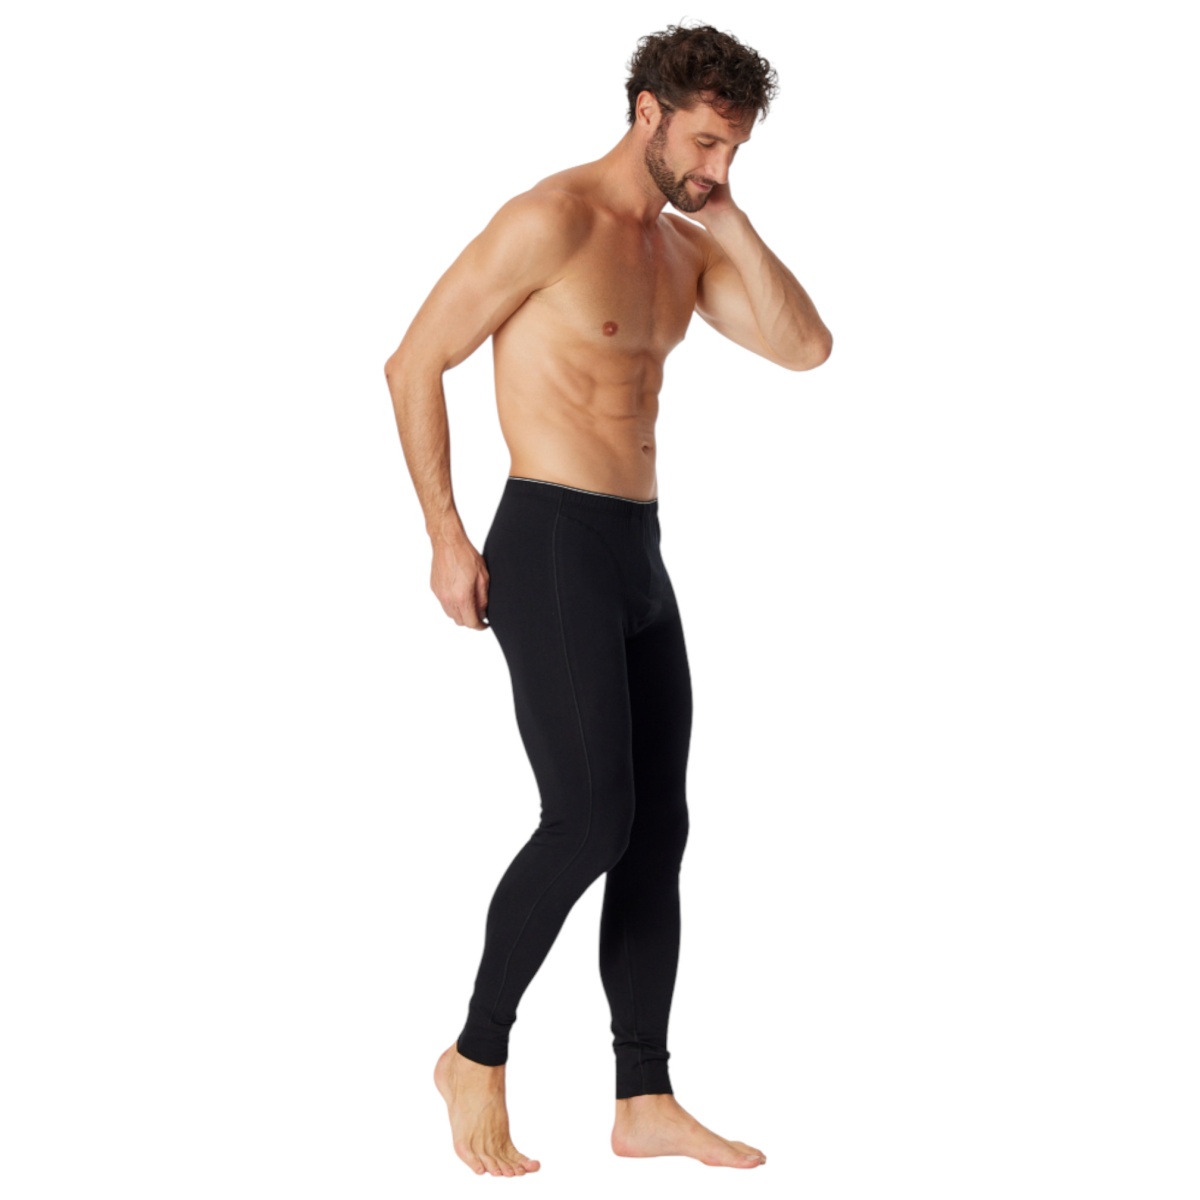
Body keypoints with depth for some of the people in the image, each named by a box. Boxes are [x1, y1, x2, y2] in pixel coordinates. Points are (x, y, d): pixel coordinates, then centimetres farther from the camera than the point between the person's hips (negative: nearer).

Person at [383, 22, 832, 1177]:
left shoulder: (683, 246, 16)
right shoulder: (549, 218, -10)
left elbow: (805, 348, 5)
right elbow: (414, 363, -10)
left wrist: (728, 216, 0)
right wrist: (445, 536, -11)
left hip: (639, 561, 9)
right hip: (548, 554, -9)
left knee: (658, 832, 7)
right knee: (590, 820, -13)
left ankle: (646, 1103, 14)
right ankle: (478, 1059, 7)